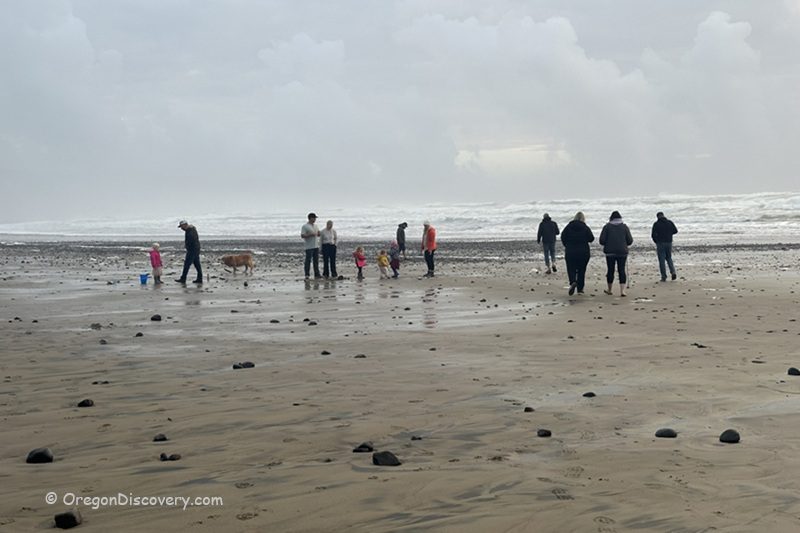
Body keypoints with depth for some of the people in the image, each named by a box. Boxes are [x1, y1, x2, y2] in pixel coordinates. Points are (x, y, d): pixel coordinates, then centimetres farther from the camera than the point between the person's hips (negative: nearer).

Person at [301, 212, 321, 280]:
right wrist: (310, 235, -22)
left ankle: (316, 275, 13)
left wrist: (318, 233, 1)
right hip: (309, 247, -7)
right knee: (308, 261, -5)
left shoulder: (315, 226, 17)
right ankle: (307, 275, -1)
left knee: (316, 261, 9)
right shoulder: (305, 226, -7)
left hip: (316, 246, 7)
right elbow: (302, 236, -14)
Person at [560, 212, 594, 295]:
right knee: (581, 270, 10)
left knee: (571, 269, 5)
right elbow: (591, 238, -1)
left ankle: (572, 282, -24)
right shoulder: (585, 228, -4)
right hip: (583, 253, 0)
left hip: (570, 252, 0)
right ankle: (580, 289, 10)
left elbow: (563, 237, 1)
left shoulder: (568, 227, -1)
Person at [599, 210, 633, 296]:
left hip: (610, 252, 0)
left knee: (610, 270, 8)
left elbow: (602, 240, -4)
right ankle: (622, 290, -9)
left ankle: (609, 290, 19)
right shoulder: (624, 227, 4)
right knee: (622, 270, 1)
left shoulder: (607, 227, 1)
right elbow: (630, 241, 3)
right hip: (622, 252, 1)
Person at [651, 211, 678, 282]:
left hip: (660, 243, -3)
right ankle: (673, 272, -2)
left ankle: (664, 277, 1)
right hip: (669, 242, 3)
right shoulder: (669, 222, 3)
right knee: (669, 258, 18)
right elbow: (675, 230, 6)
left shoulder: (656, 224, -7)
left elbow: (653, 234, -10)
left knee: (661, 260, 2)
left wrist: (656, 241, 7)